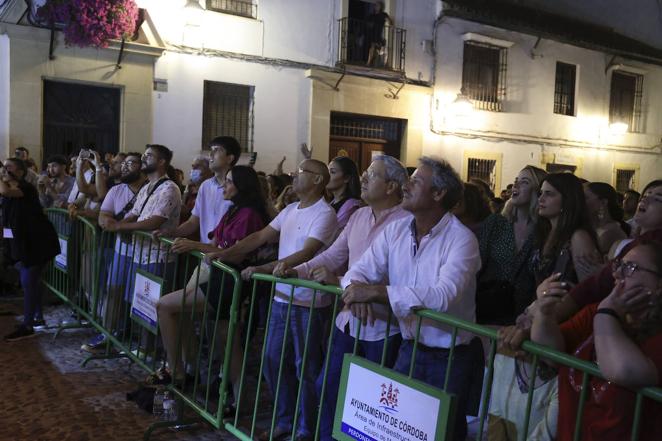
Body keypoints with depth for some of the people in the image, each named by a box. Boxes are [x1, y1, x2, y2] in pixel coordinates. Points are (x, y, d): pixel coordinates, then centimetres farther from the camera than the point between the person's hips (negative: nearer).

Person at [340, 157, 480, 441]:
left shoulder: (461, 239, -18)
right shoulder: (396, 230, 1)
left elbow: (444, 297, -31)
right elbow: (359, 272, 0)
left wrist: (377, 292, -31)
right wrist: (357, 290, -25)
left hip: (449, 358, -5)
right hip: (408, 349, 5)